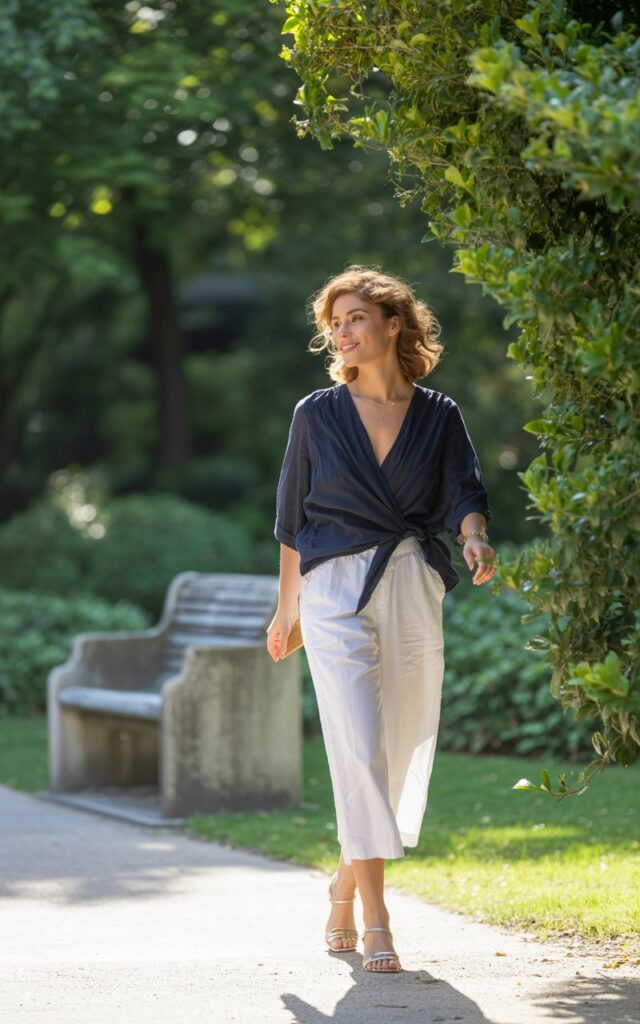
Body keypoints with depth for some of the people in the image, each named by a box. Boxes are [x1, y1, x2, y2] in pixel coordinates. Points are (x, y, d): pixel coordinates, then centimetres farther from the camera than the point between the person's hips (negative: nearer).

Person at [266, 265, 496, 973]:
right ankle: (375, 925, -15)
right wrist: (287, 606, 13)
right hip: (335, 591, -2)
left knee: (404, 752, 7)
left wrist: (473, 538, -23)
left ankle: (347, 881, 31)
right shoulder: (317, 413, 5)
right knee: (359, 751, -14)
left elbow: (463, 497, 0)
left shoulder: (439, 416, 8)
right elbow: (292, 517, 11)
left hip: (413, 591, 3)